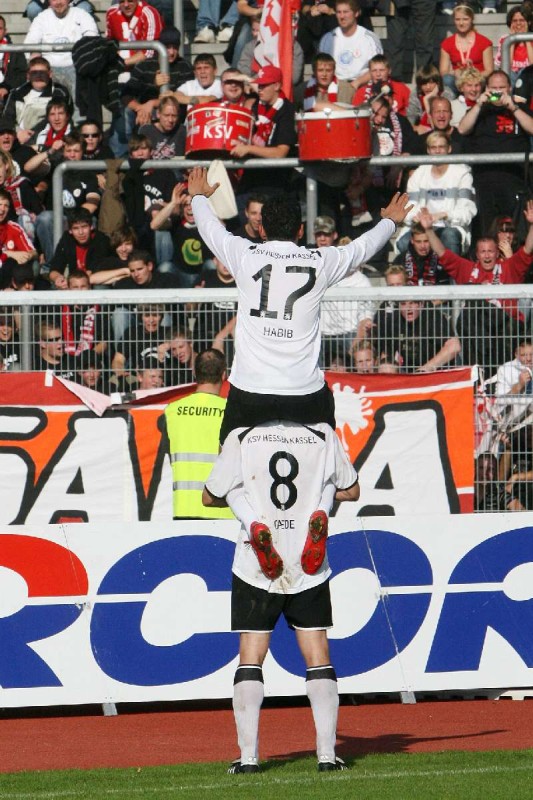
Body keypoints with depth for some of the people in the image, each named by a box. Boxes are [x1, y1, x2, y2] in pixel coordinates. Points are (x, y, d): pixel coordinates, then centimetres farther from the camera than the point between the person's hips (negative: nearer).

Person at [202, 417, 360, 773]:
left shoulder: (241, 439, -5)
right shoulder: (324, 437, -1)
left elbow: (210, 497, 4)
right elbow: (351, 490, 12)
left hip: (256, 570, -1)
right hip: (309, 570, 1)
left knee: (251, 655, 3)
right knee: (317, 655, 6)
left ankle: (248, 755, -4)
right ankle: (327, 753, 0)